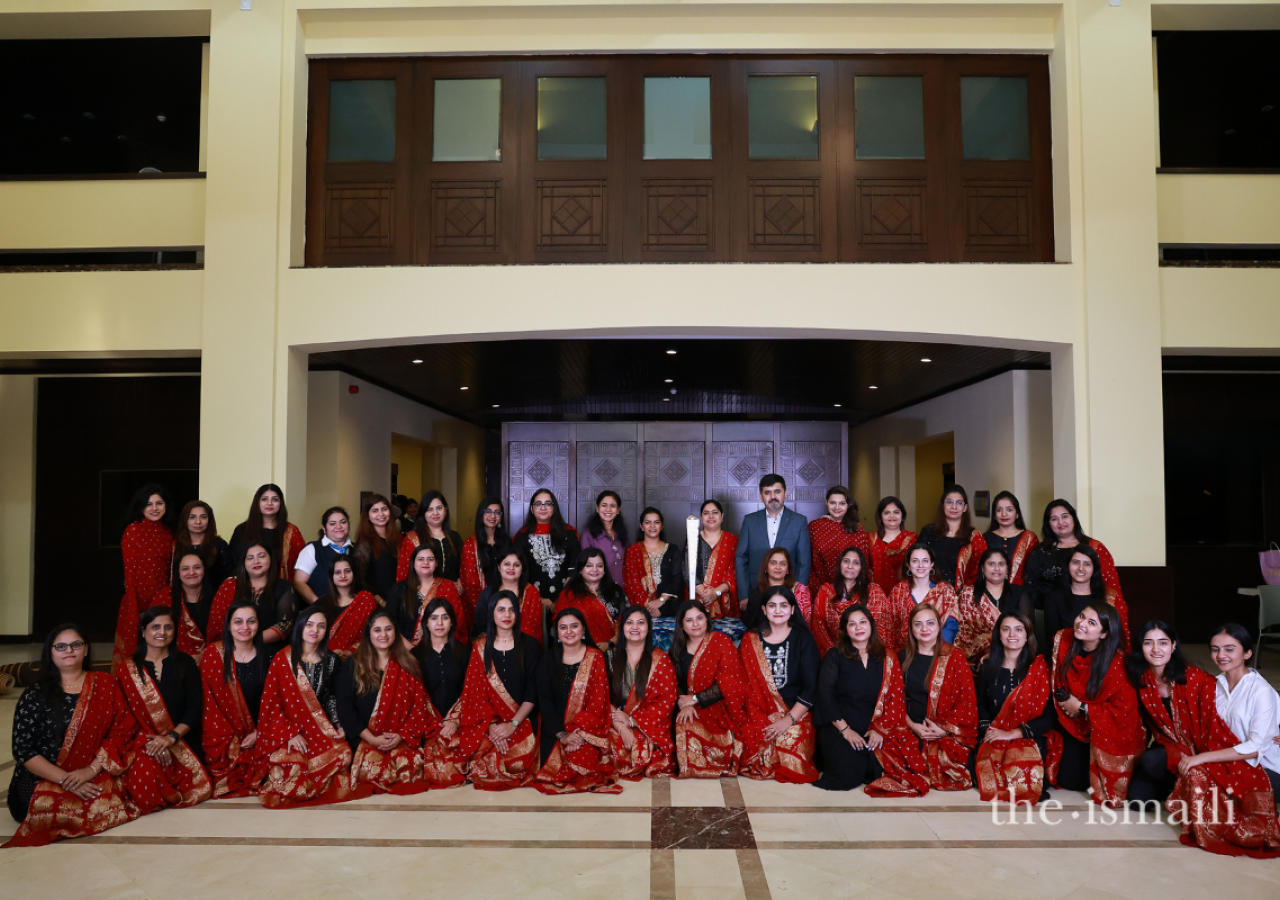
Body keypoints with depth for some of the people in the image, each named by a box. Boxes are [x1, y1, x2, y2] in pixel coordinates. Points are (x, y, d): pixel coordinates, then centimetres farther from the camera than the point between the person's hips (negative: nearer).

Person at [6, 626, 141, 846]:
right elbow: (23, 751, -4)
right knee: (47, 810, -31)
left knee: (107, 807, -24)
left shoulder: (105, 685, 5)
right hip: (43, 779, -2)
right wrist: (67, 781, -15)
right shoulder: (35, 695, 1)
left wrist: (92, 770, -15)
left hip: (95, 776, 2)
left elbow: (122, 729, -1)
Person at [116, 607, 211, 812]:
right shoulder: (128, 669, 7)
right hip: (144, 742, -1)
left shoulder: (185, 663, 8)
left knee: (200, 788, -21)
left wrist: (171, 738, -14)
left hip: (183, 744, 1)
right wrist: (152, 741, -14)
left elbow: (194, 708, 2)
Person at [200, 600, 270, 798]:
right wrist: (227, 739, -10)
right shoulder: (214, 655, -2)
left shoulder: (265, 656, 3)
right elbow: (208, 700, -4)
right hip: (223, 735, -1)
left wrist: (258, 733, -7)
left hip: (257, 735, 1)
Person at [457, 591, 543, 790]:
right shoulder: (480, 648, 10)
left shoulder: (529, 645, 5)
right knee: (489, 758, -26)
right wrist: (491, 724, -11)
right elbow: (475, 691, 3)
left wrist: (513, 724, -11)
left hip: (521, 722, -1)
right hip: (485, 723, 1)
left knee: (518, 759, -26)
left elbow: (533, 692, 0)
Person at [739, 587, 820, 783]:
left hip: (795, 714, -1)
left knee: (792, 741, -28)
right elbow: (744, 683, 3)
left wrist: (788, 719, -13)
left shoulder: (803, 639, 2)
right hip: (758, 714, 1)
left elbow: (811, 688, -4)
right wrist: (762, 721, -9)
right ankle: (759, 767, 6)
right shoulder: (750, 640, 7)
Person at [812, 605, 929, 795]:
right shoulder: (835, 657, 4)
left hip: (875, 731, 2)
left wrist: (880, 729, -10)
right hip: (839, 728, -2)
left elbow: (894, 699, 5)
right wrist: (845, 730, -13)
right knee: (846, 774, -26)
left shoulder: (887, 660, 12)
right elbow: (825, 696, -3)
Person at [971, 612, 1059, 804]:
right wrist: (988, 731, -10)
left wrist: (1012, 734, -13)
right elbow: (981, 706, 11)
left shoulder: (1040, 668, 2)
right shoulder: (988, 667, 11)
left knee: (1021, 764, -36)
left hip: (1030, 738, -2)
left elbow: (1050, 715, -5)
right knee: (985, 767, -31)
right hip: (993, 738, 2)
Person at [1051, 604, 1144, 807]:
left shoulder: (1116, 663, -25)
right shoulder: (1063, 640, -14)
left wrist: (1082, 709, -19)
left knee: (1084, 781, -6)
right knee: (1068, 779, -1)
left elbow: (1124, 708, -21)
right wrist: (1063, 699, -13)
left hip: (1105, 732, -3)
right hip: (1073, 726, 4)